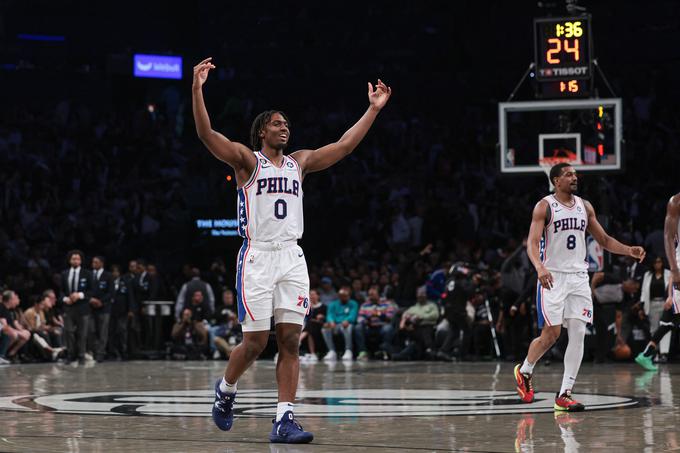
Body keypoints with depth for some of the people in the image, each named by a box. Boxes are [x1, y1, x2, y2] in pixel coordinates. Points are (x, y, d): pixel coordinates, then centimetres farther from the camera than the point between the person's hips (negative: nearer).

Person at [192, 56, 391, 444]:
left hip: (292, 258, 5)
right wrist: (197, 88, -24)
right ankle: (226, 389, 25)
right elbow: (206, 133, -12)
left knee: (290, 341, -4)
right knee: (256, 342, -4)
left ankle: (285, 420, -5)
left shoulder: (299, 162, 17)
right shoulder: (246, 159, 2)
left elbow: (345, 146, 18)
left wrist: (374, 109, 15)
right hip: (257, 257, -5)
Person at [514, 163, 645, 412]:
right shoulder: (544, 206, -6)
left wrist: (628, 251, -1)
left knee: (578, 334, -4)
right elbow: (532, 243, -15)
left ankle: (564, 394, -1)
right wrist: (539, 267, -34)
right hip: (552, 277, -5)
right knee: (551, 334, -6)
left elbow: (603, 239, 16)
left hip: (578, 277, 5)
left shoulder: (585, 206, 10)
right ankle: (524, 371, 22)